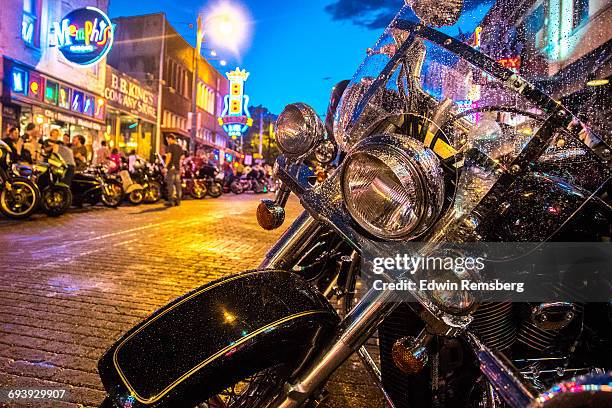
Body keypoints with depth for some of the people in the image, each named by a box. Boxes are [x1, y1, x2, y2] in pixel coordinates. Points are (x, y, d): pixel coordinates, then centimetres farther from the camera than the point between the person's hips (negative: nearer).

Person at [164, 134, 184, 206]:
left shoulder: (170, 146, -8)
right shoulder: (179, 147, 13)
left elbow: (169, 156, -18)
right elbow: (182, 156, 17)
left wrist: (165, 166, -16)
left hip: (171, 167, -7)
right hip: (178, 167, 7)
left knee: (170, 184, -4)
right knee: (177, 183, 9)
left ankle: (171, 201, -5)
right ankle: (178, 200, 12)